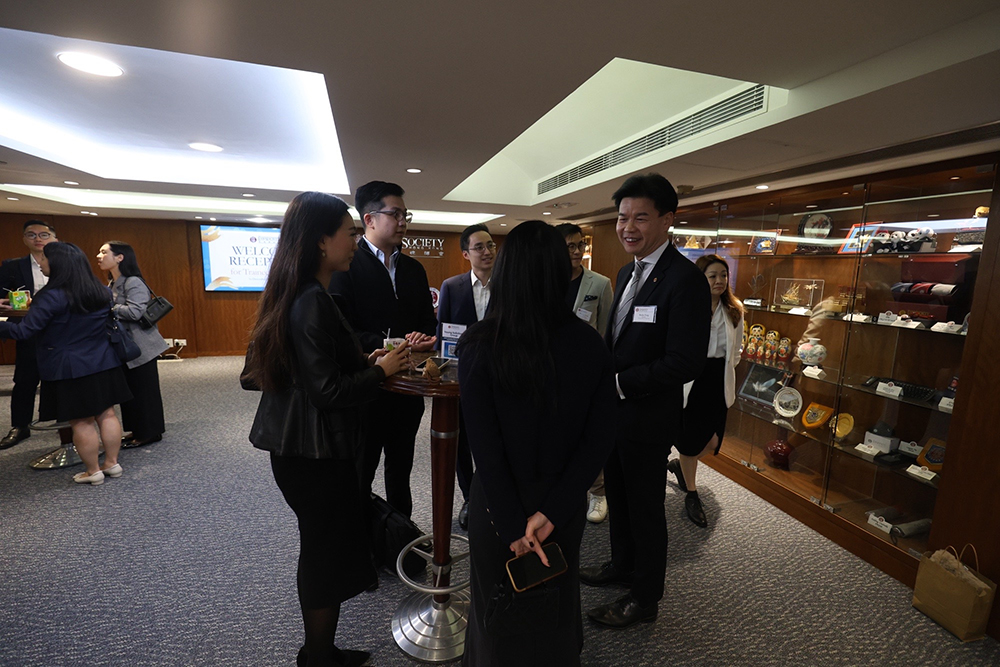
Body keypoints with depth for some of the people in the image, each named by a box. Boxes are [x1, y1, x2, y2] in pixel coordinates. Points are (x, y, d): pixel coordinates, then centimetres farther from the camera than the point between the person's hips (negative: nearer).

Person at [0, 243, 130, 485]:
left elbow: (24, 331, -18)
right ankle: (112, 463, 20)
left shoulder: (52, 296, -17)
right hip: (103, 364, 6)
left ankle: (93, 472, 15)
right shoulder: (102, 292, 3)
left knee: (81, 422, 5)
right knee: (106, 414, 11)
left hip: (69, 369, -5)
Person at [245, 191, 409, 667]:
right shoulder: (314, 301, -23)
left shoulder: (297, 295, 8)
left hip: (296, 446, 10)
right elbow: (328, 391, -25)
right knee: (328, 556, 9)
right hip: (315, 452, -10)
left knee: (322, 551, 22)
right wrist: (380, 370, -11)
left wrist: (364, 361, 7)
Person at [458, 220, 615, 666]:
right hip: (564, 501, 3)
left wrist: (515, 526, -13)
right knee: (555, 600, 31)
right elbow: (599, 440, -13)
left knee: (500, 604, 26)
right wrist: (550, 512, -13)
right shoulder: (590, 345, -12)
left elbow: (484, 446, -21)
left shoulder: (479, 345, -20)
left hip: (500, 501, -2)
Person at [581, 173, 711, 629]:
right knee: (617, 495, 24)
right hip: (614, 408, 8)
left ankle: (644, 598, 35)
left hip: (648, 418, -8)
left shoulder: (685, 279, -20)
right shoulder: (627, 272, 8)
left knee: (645, 507, 11)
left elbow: (686, 363, -25)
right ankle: (622, 565, 49)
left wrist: (619, 383, -23)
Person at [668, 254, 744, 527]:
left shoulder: (734, 311, 4)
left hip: (718, 382, 5)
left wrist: (725, 370, 7)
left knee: (712, 441, 7)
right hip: (690, 381, -5)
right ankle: (691, 495, 26)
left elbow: (737, 349, 17)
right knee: (691, 440, 4)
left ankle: (678, 464, 40)